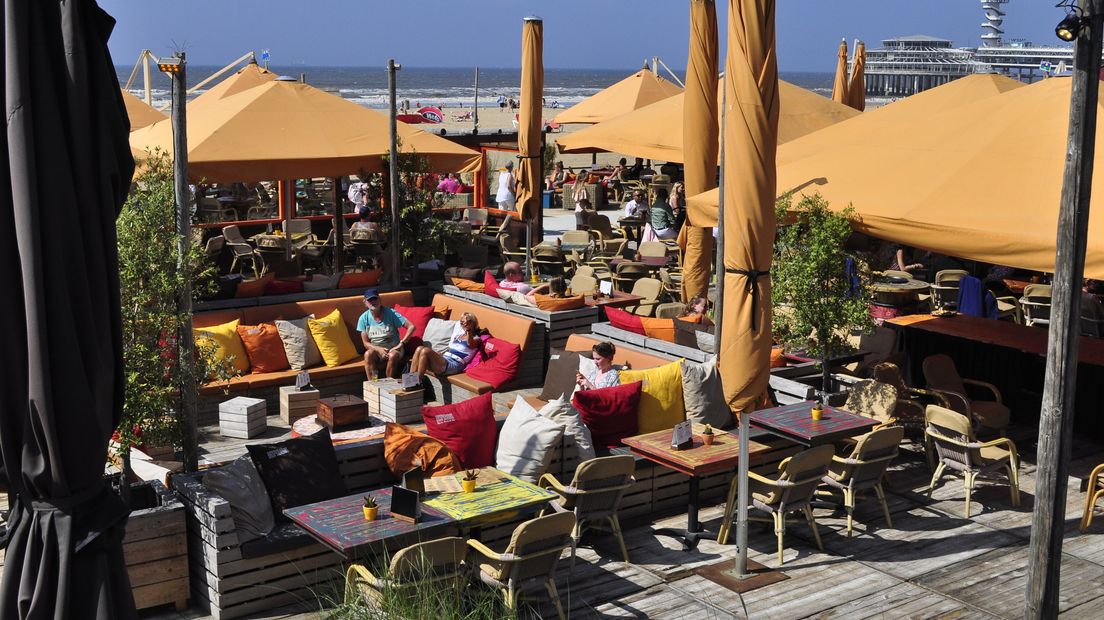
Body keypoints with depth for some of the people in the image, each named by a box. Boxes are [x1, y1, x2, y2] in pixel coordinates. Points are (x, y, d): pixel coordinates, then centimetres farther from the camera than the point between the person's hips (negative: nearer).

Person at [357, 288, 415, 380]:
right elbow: (366, 343, -1)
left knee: (393, 355, -36)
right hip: (376, 351, 1)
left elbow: (411, 327, -12)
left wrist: (401, 344, -20)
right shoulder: (364, 318, -2)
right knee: (368, 354, -33)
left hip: (393, 349, -1)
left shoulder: (390, 313, -9)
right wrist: (378, 349, -20)